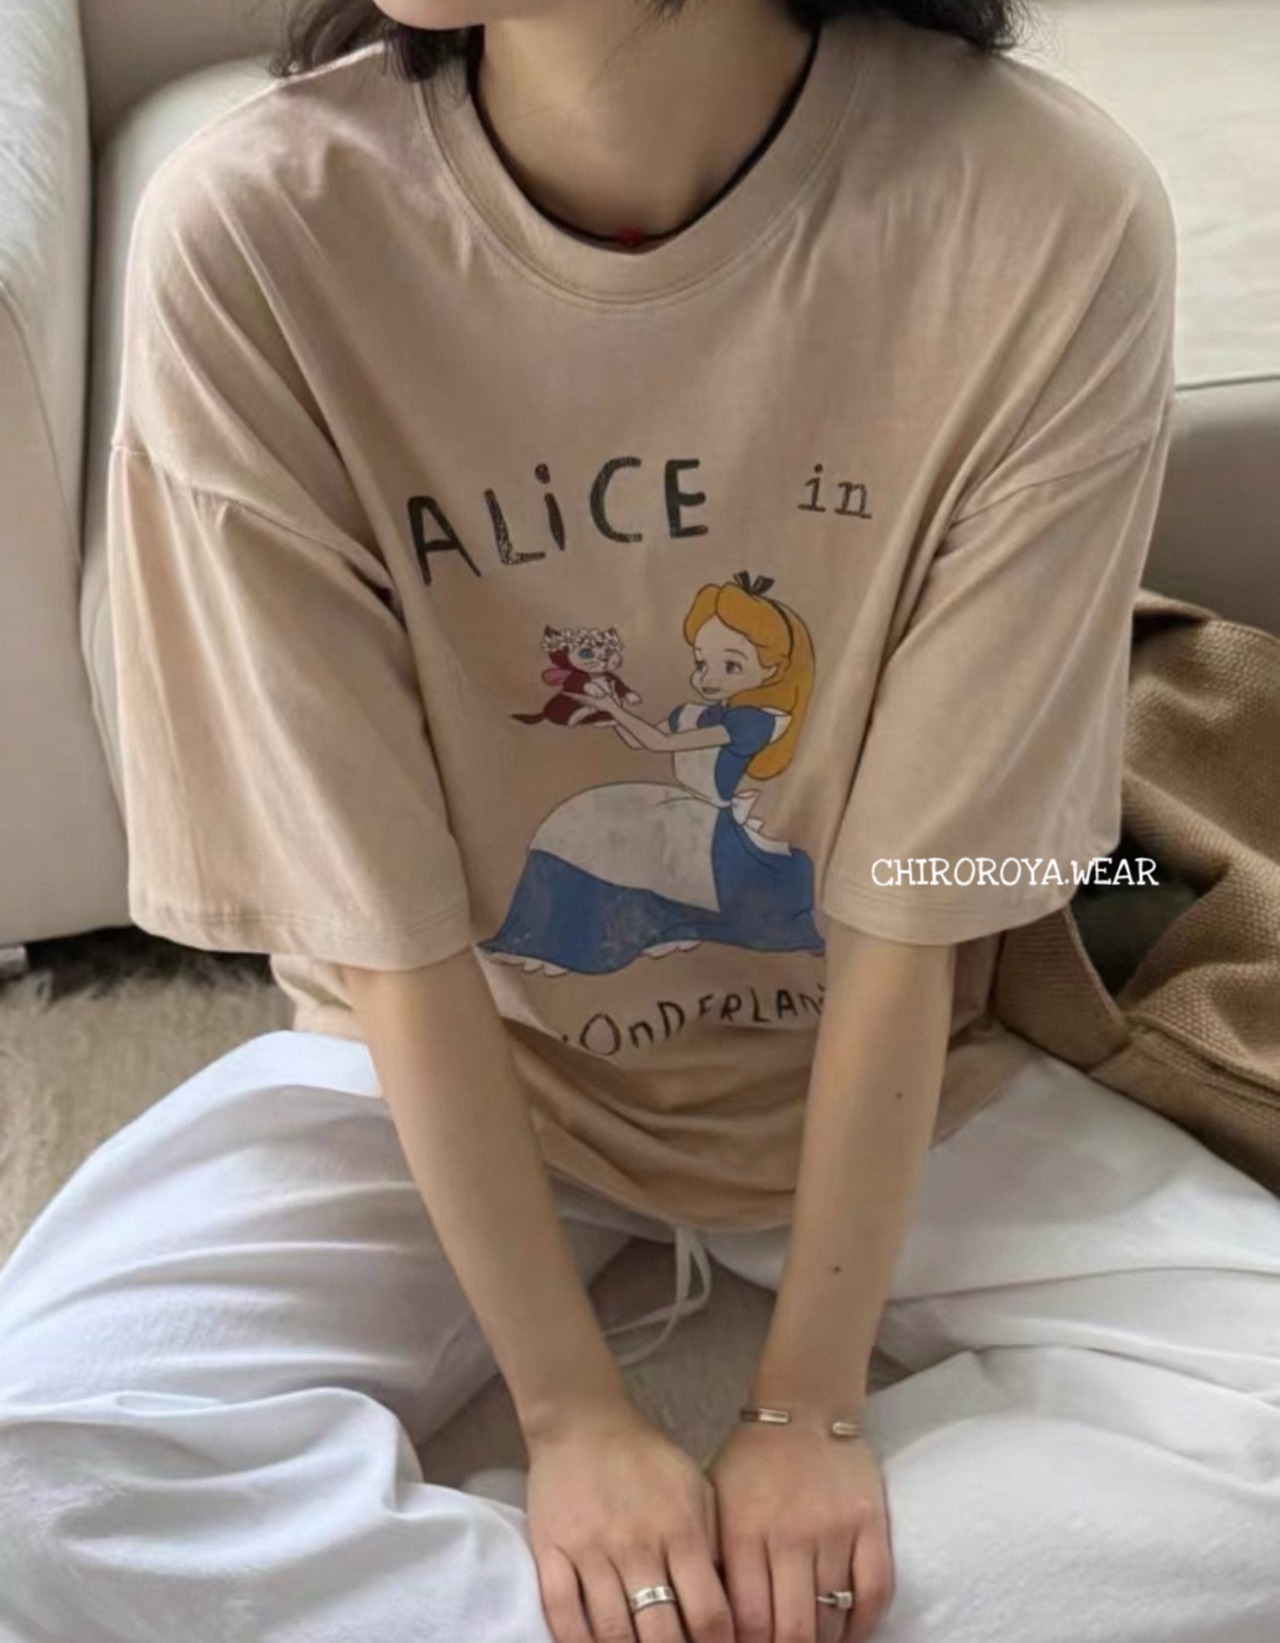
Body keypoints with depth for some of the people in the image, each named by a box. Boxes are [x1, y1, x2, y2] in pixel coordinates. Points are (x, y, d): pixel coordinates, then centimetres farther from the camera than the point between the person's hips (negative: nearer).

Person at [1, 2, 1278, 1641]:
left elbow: (913, 907, -18)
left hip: (889, 1071, 2)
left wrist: (810, 1399, -12)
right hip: (444, 1056, -1)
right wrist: (572, 1411, -14)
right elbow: (390, 923, -18)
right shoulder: (247, 229, -23)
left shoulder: (1047, 215, -24)